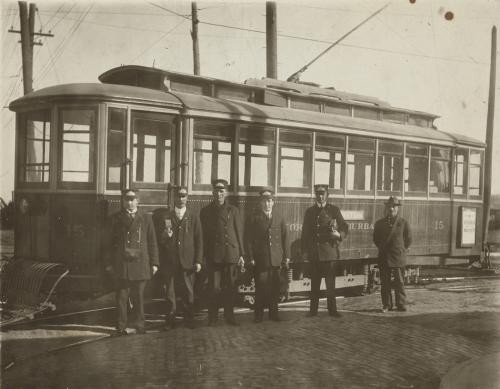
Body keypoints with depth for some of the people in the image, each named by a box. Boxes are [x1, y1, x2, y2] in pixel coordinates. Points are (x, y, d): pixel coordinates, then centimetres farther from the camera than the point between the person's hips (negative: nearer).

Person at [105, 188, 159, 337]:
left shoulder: (146, 218, 6)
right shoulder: (115, 218, 8)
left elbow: (152, 242, 7)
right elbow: (110, 242, 8)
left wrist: (154, 263, 3)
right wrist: (109, 262, 4)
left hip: (140, 264, 0)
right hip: (121, 264, 0)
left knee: (138, 297, 5)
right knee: (121, 297, -1)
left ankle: (139, 326, 16)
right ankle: (121, 328, 6)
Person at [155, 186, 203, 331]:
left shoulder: (194, 218, 9)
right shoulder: (165, 217, 10)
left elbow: (199, 240, 5)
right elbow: (158, 239, 11)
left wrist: (198, 261, -2)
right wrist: (164, 236, -12)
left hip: (187, 262, -1)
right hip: (169, 261, 1)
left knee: (188, 292, 1)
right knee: (169, 293, 2)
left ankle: (189, 320, 12)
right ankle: (170, 321, 9)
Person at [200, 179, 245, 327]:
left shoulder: (233, 210, 9)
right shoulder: (205, 211, 7)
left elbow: (239, 233, 9)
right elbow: (203, 234, 6)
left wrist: (241, 254, 4)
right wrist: (203, 255, 0)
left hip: (231, 254, 1)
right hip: (213, 255, -1)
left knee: (230, 287, 4)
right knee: (214, 287, -2)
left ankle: (229, 316, 15)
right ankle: (212, 318, 8)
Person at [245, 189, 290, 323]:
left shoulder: (279, 218, 13)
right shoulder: (254, 218, 4)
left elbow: (285, 238, 11)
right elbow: (248, 239, 0)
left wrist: (286, 256, 4)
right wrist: (250, 257, -7)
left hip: (276, 259, 3)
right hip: (260, 259, -3)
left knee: (275, 288, 4)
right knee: (261, 288, -2)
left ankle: (273, 313, 14)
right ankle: (258, 314, 8)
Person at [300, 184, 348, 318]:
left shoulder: (334, 210, 5)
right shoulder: (309, 211, 10)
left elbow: (344, 227, 5)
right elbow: (305, 233, 9)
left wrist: (339, 234, -16)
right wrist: (304, 251, 3)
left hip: (330, 251, -1)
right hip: (314, 252, 2)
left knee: (330, 282, 0)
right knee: (314, 283, 6)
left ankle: (332, 310, 7)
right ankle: (313, 310, 11)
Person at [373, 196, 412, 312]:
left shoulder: (404, 223, 1)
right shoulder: (380, 223, 6)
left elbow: (408, 240, 8)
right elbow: (376, 239, 15)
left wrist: (401, 250, 6)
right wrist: (382, 249, 10)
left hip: (398, 257, -2)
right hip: (383, 257, 2)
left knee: (399, 282, 1)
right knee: (385, 282, 3)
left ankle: (400, 304, 10)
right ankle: (386, 305, 10)